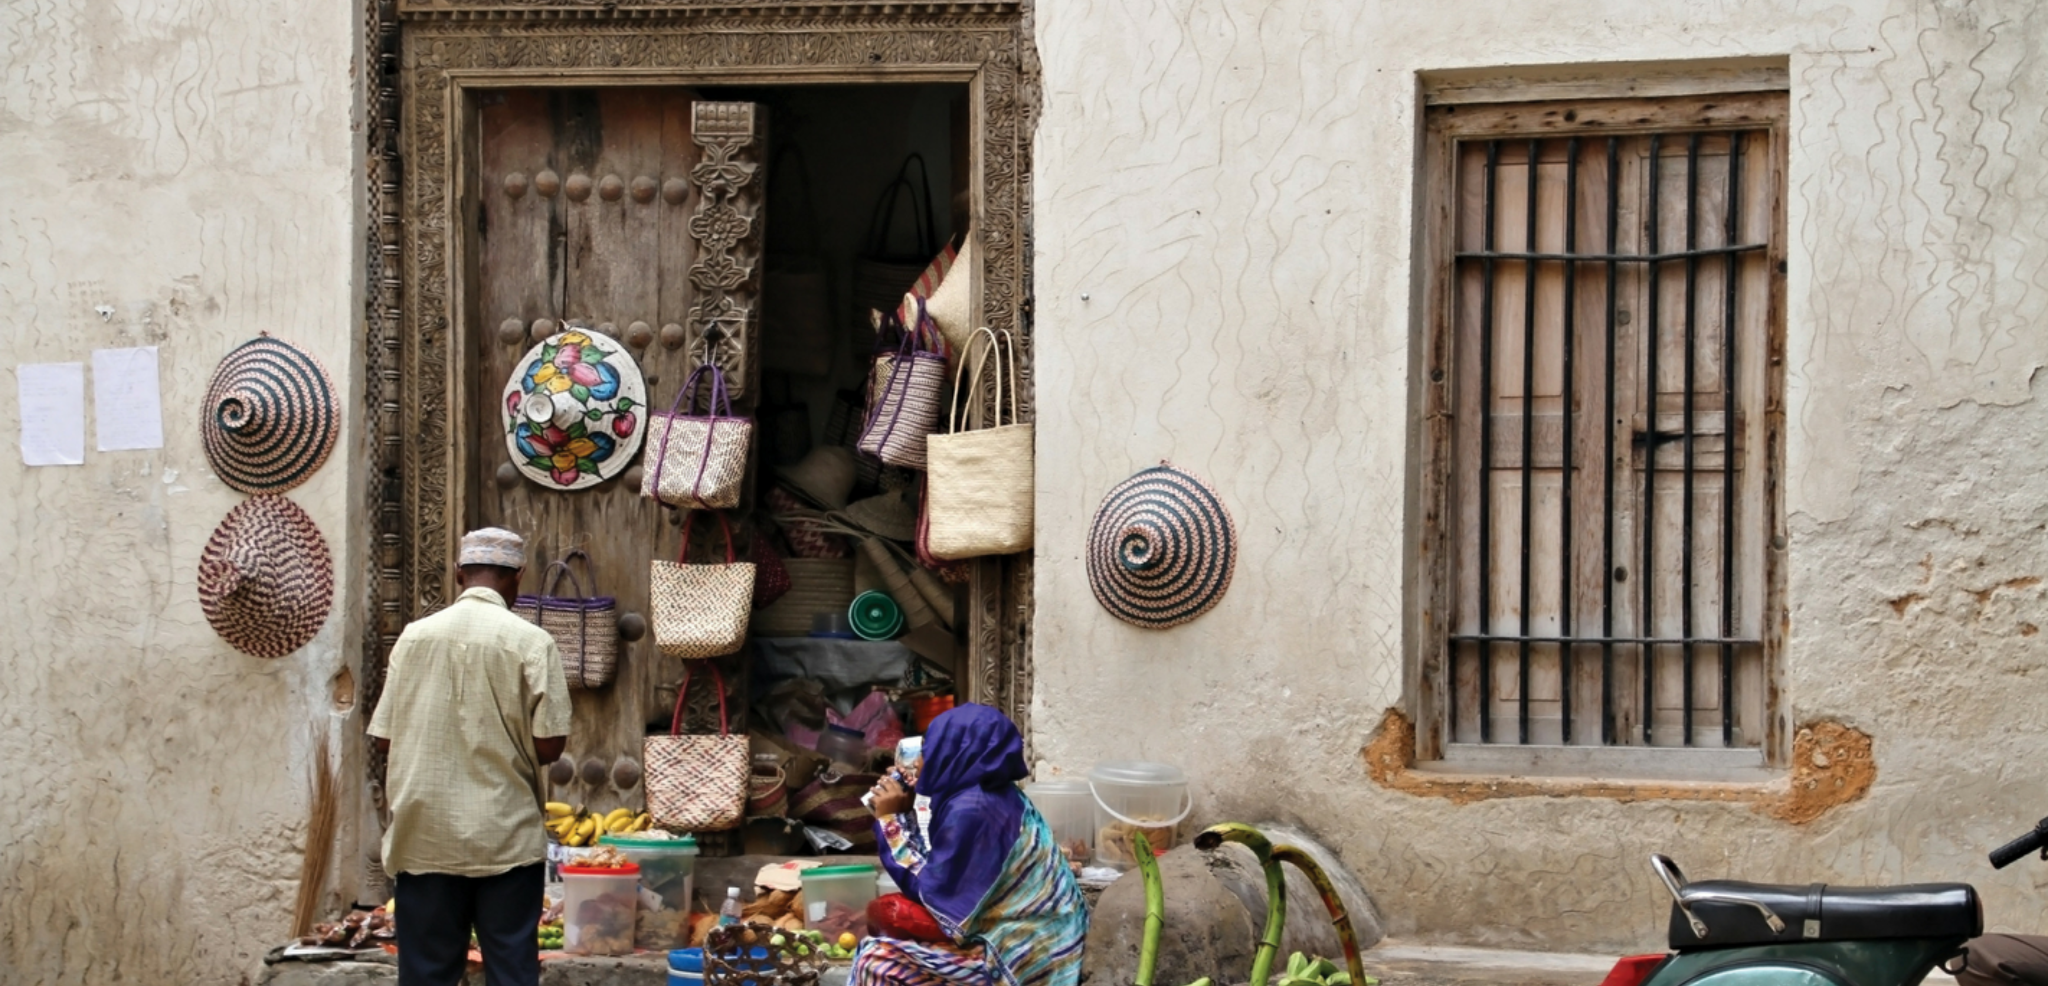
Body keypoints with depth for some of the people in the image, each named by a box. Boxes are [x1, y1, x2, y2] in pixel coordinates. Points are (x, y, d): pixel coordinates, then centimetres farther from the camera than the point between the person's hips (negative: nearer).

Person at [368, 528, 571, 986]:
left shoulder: (415, 636, 1)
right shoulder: (530, 642, -7)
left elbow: (384, 738, 5)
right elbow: (549, 746, -9)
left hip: (425, 838, 2)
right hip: (505, 836, -2)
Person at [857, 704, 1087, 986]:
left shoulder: (970, 810, -20)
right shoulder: (993, 797, 8)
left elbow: (929, 892, -14)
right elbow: (939, 873, 15)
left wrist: (890, 819, -9)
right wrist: (904, 814, 12)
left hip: (1017, 958, -10)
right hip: (1027, 939, 10)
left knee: (876, 960, -8)